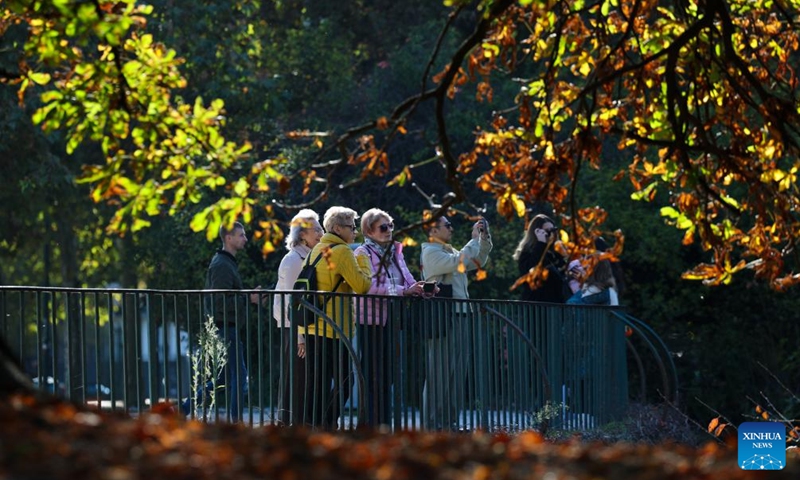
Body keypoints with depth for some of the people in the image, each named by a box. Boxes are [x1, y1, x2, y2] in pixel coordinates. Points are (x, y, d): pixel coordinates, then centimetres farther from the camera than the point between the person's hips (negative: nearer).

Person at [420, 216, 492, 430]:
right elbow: (458, 262, -21)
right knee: (440, 372, -9)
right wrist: (475, 239, -11)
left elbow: (478, 261, 27)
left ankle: (449, 422, 12)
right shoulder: (431, 252, -7)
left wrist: (485, 237, 15)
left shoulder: (448, 251, 21)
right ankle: (433, 424, -8)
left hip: (459, 317, 9)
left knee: (457, 372, 9)